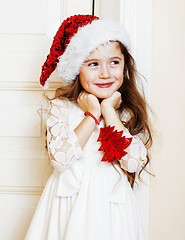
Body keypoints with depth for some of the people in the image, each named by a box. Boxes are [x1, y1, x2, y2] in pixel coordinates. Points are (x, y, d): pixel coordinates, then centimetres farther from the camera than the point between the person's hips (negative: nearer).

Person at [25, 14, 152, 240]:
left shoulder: (130, 112, -2)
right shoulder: (60, 107, -5)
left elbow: (135, 163, -15)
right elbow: (60, 159, -17)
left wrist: (109, 111, -13)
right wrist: (92, 115, -16)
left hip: (112, 202, 1)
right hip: (69, 202, 0)